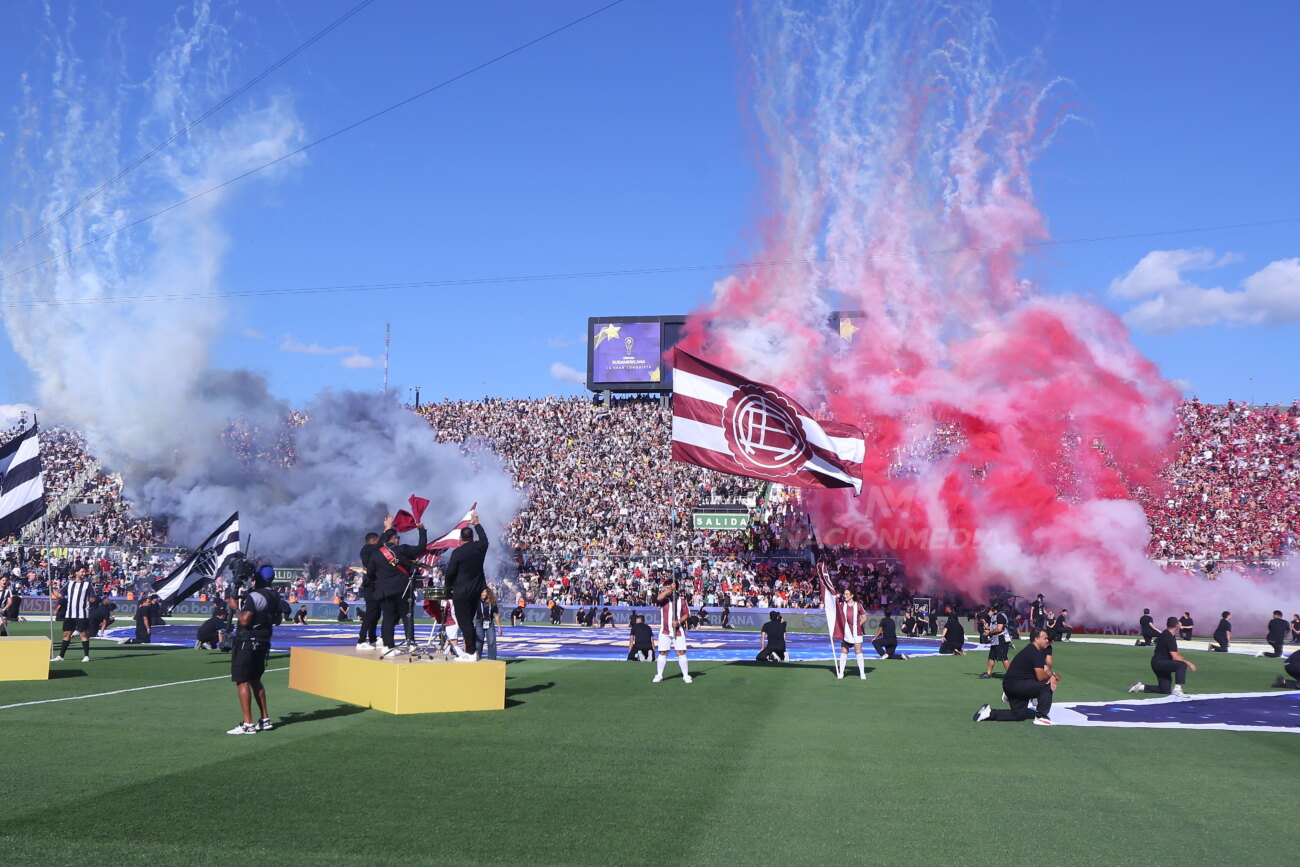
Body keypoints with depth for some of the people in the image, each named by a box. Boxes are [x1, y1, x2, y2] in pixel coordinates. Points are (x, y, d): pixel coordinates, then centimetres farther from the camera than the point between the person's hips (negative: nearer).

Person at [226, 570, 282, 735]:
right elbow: (277, 620, 19)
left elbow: (244, 620, -25)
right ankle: (265, 720, 20)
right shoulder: (274, 596, 10)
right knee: (255, 680, 19)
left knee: (242, 681, -4)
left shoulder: (254, 596, -18)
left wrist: (236, 607, -11)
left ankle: (248, 724, -6)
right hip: (264, 642, 9)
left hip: (247, 642, -9)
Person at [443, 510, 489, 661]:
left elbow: (449, 572, -11)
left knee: (465, 623, -3)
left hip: (461, 593, -6)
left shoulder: (457, 552, -15)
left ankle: (471, 652, -5)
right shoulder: (479, 548, 0)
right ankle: (472, 651, 18)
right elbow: (484, 539, 24)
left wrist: (448, 586, 8)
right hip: (476, 592, 6)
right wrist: (476, 523, 35)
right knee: (469, 621, 16)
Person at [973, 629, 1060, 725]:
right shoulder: (1035, 653, -16)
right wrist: (1053, 676, 0)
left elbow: (1045, 669, 15)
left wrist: (1052, 676, -6)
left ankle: (989, 712, 12)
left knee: (1019, 715, 15)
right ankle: (1041, 717, -8)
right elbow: (1040, 677, -19)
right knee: (1047, 685, -12)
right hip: (1015, 684, -10)